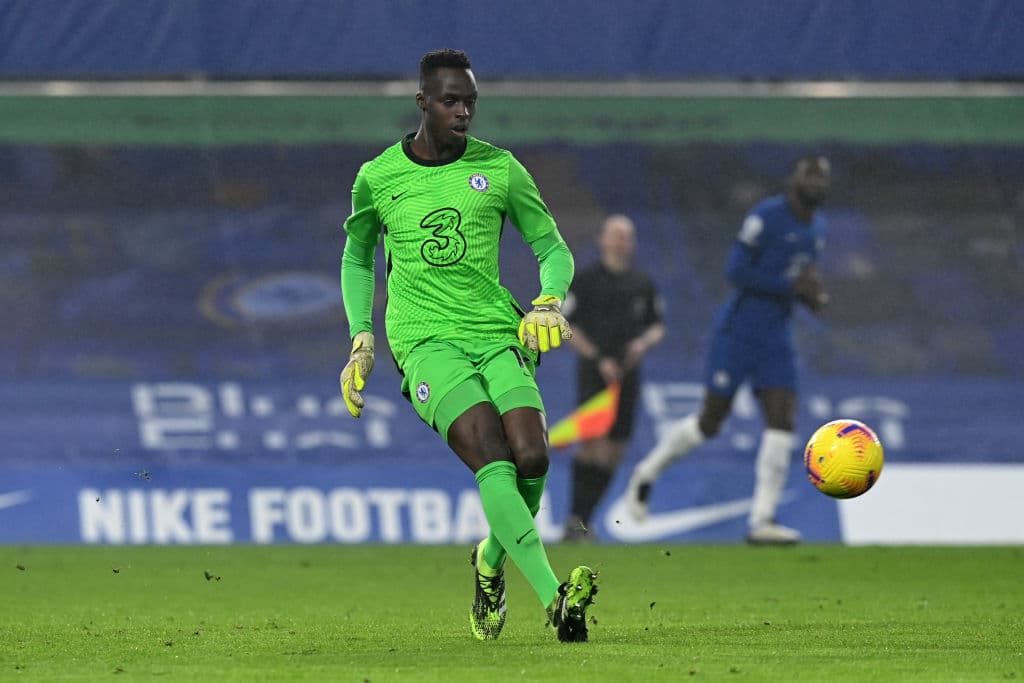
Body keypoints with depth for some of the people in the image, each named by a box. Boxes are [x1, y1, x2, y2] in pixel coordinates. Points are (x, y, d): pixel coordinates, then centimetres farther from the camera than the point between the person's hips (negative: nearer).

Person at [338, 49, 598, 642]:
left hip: (498, 333, 2)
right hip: (425, 341, -2)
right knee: (491, 455, -25)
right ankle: (554, 599, -36)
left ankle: (491, 561, 14)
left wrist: (549, 302, -6)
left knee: (532, 456, -19)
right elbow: (356, 259, 25)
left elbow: (553, 248, 14)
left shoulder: (500, 170, 8)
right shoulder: (377, 179, 8)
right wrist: (362, 337, 15)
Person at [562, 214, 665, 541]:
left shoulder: (643, 284, 12)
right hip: (593, 370, -4)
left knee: (613, 453, 2)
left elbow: (658, 326, 18)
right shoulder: (584, 280, 0)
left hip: (626, 375, 4)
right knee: (592, 442, -16)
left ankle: (582, 520, 9)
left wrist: (645, 342, -5)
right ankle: (576, 517, -12)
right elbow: (567, 326, -2)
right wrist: (598, 359, -11)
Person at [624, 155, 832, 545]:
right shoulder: (766, 217, -15)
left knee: (782, 422, -6)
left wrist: (813, 293, 1)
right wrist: (794, 286, -22)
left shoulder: (816, 228, 10)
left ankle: (761, 520, -6)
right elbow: (737, 271, -19)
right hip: (739, 329, -7)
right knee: (710, 423, 0)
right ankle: (647, 474, 24)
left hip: (775, 336, 7)